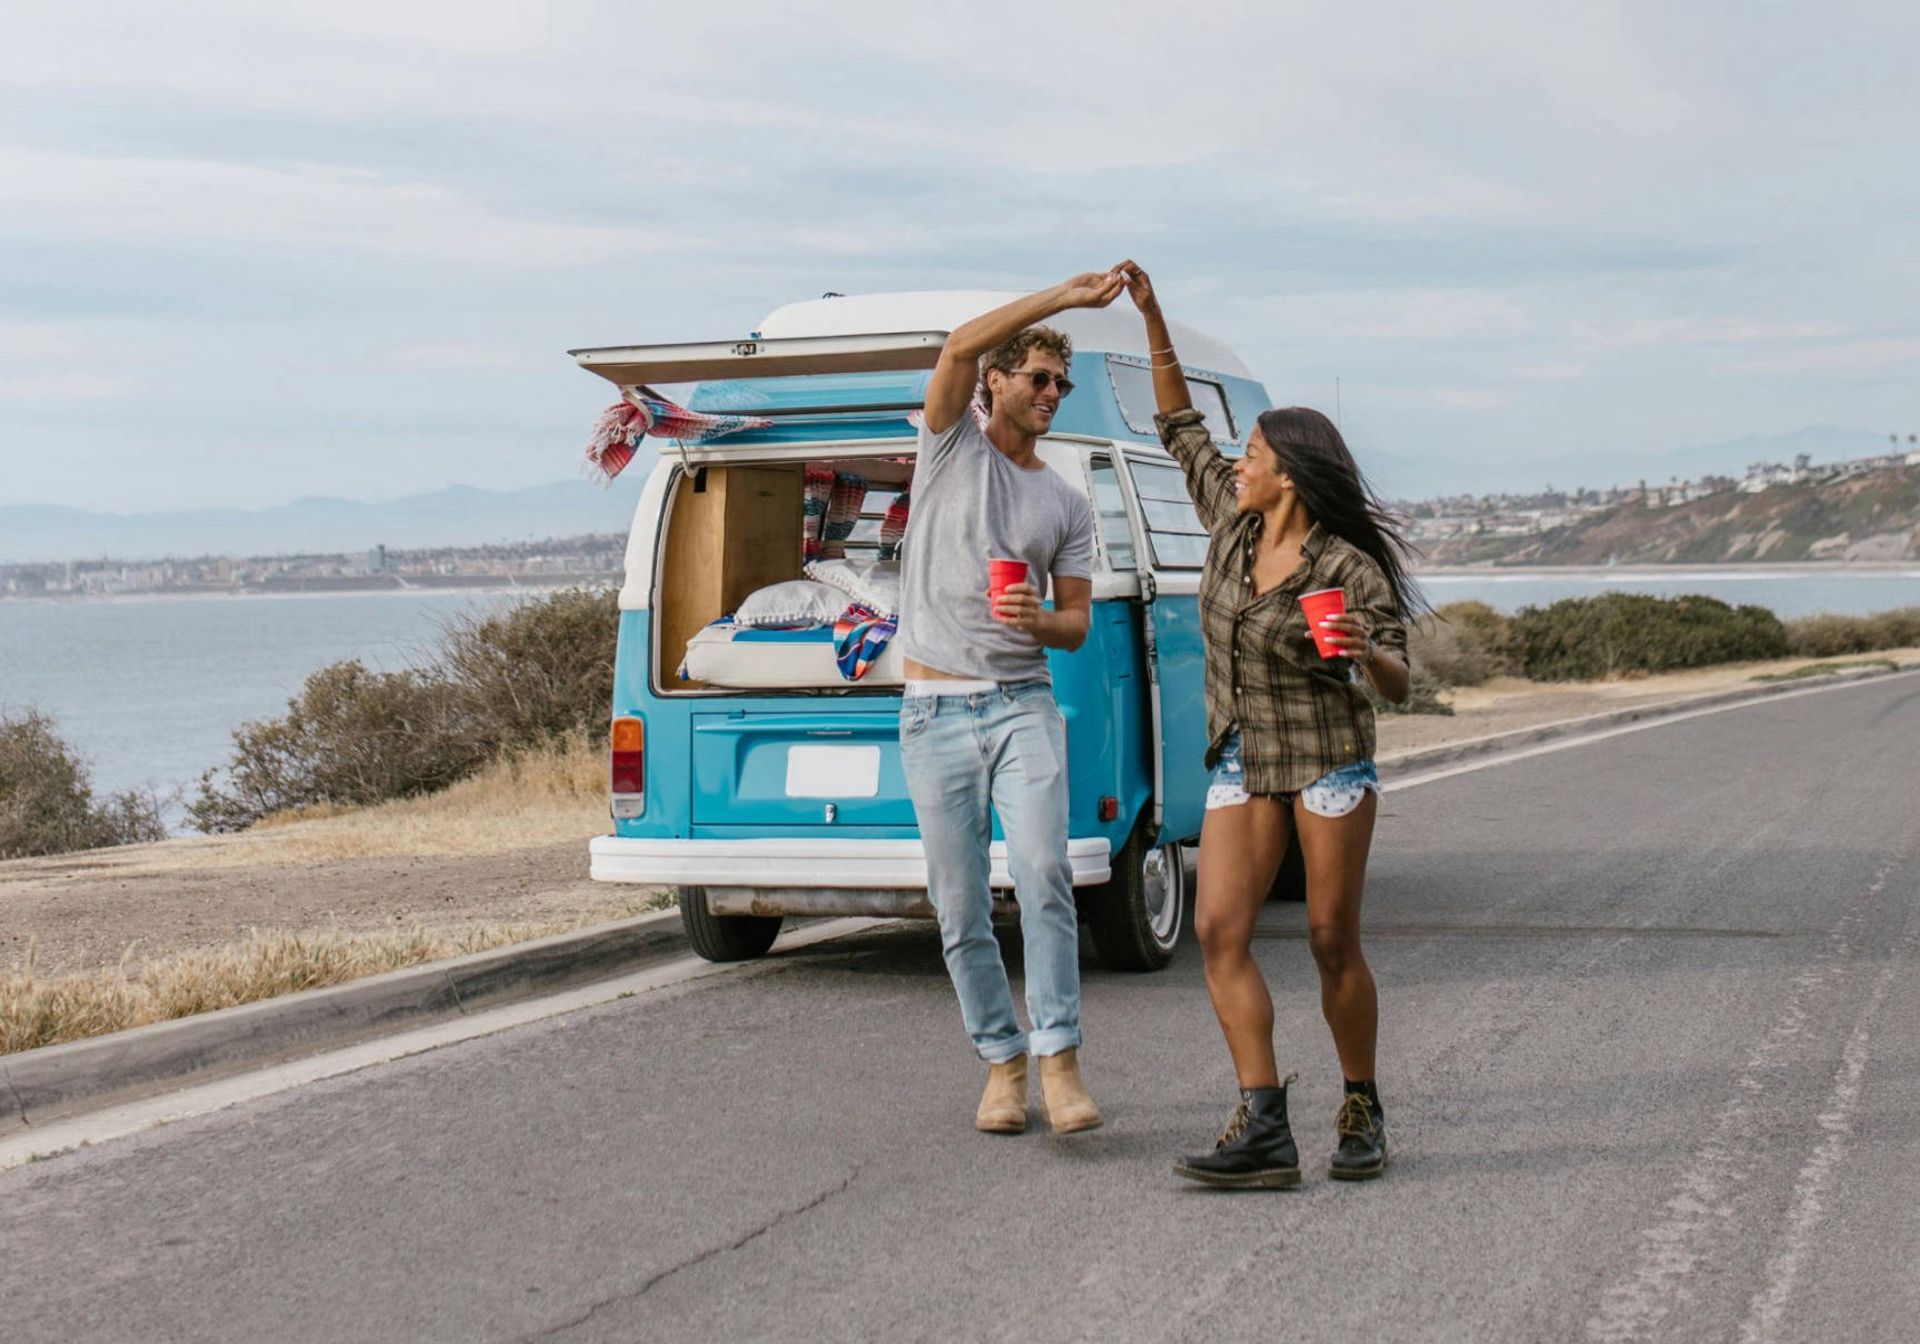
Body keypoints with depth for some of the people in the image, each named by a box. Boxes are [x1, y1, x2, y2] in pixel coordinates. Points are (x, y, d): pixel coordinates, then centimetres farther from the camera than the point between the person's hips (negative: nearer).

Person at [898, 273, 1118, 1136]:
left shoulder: (1067, 505, 14)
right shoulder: (951, 447, 6)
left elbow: (1077, 625, 11)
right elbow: (962, 346, -11)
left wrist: (1038, 620, -12)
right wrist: (1064, 297, -13)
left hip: (1023, 702, 1)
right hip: (935, 710, -1)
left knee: (1043, 872, -19)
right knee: (960, 907, 1)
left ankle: (1059, 1057, -17)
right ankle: (1002, 1064, 13)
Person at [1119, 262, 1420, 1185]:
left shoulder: (1348, 570, -13)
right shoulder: (1231, 521, 2)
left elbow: (1397, 681, -12)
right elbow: (1180, 426, 12)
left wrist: (1366, 655, -35)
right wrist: (1152, 320, 8)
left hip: (1329, 761, -5)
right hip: (1242, 761, 5)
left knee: (1332, 942, -2)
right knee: (1219, 929, -9)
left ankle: (1361, 1112, 18)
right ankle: (1264, 1132, -13)